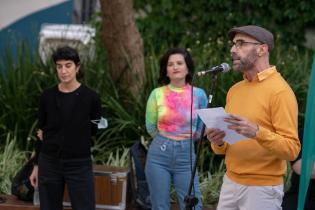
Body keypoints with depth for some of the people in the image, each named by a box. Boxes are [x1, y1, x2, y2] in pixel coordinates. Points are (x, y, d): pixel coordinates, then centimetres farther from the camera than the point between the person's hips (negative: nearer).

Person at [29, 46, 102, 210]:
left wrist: (54, 135, 0)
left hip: (79, 164, -2)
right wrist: (36, 166, 9)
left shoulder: (90, 97, -6)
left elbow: (93, 129, 3)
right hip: (49, 163, 3)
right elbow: (42, 133, 9)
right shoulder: (47, 96, 2)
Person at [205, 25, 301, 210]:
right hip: (230, 183, 6)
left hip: (262, 189, -6)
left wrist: (257, 132, -29)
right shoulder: (234, 90, 10)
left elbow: (292, 149, -16)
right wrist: (219, 142, -5)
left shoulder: (280, 91, -12)